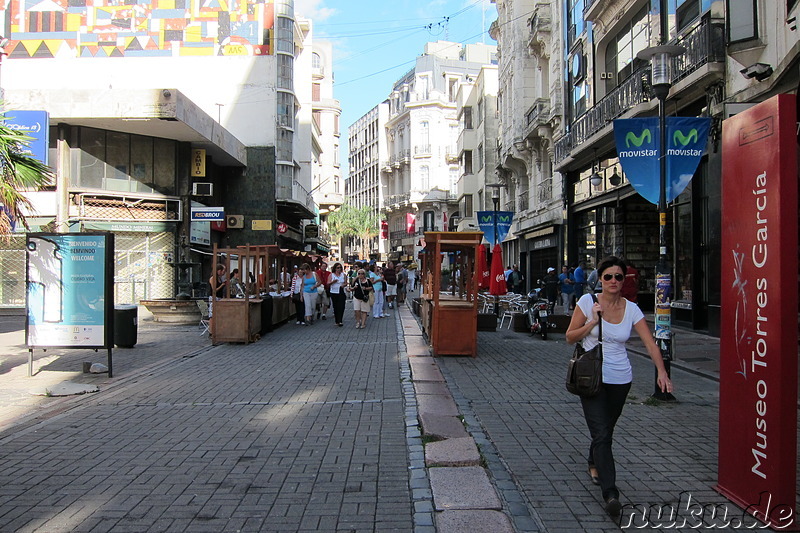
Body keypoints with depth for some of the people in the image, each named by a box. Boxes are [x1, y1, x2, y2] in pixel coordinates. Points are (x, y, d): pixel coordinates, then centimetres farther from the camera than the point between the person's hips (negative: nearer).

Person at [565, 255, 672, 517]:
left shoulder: (631, 309, -1)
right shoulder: (588, 301, -7)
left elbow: (650, 343, -9)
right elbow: (570, 337, -3)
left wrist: (662, 372, -23)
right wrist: (593, 322, -17)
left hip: (620, 380, 3)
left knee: (605, 431, 18)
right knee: (602, 434, -12)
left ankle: (594, 464, 48)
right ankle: (610, 493, -10)